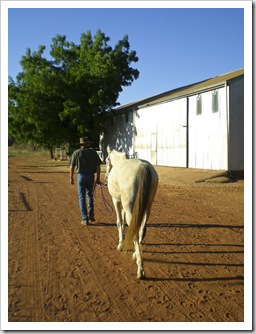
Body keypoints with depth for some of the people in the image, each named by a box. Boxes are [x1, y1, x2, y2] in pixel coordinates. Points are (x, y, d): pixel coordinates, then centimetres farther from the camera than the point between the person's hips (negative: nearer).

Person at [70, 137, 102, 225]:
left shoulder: (76, 153, -1)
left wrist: (71, 178, 10)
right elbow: (98, 166, -1)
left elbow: (72, 167, -1)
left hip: (81, 176, -2)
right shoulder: (93, 152, 2)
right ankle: (91, 214, 13)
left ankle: (85, 219, 3)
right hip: (91, 176, 2)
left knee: (82, 197, 5)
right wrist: (98, 178, 4)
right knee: (90, 195, 22)